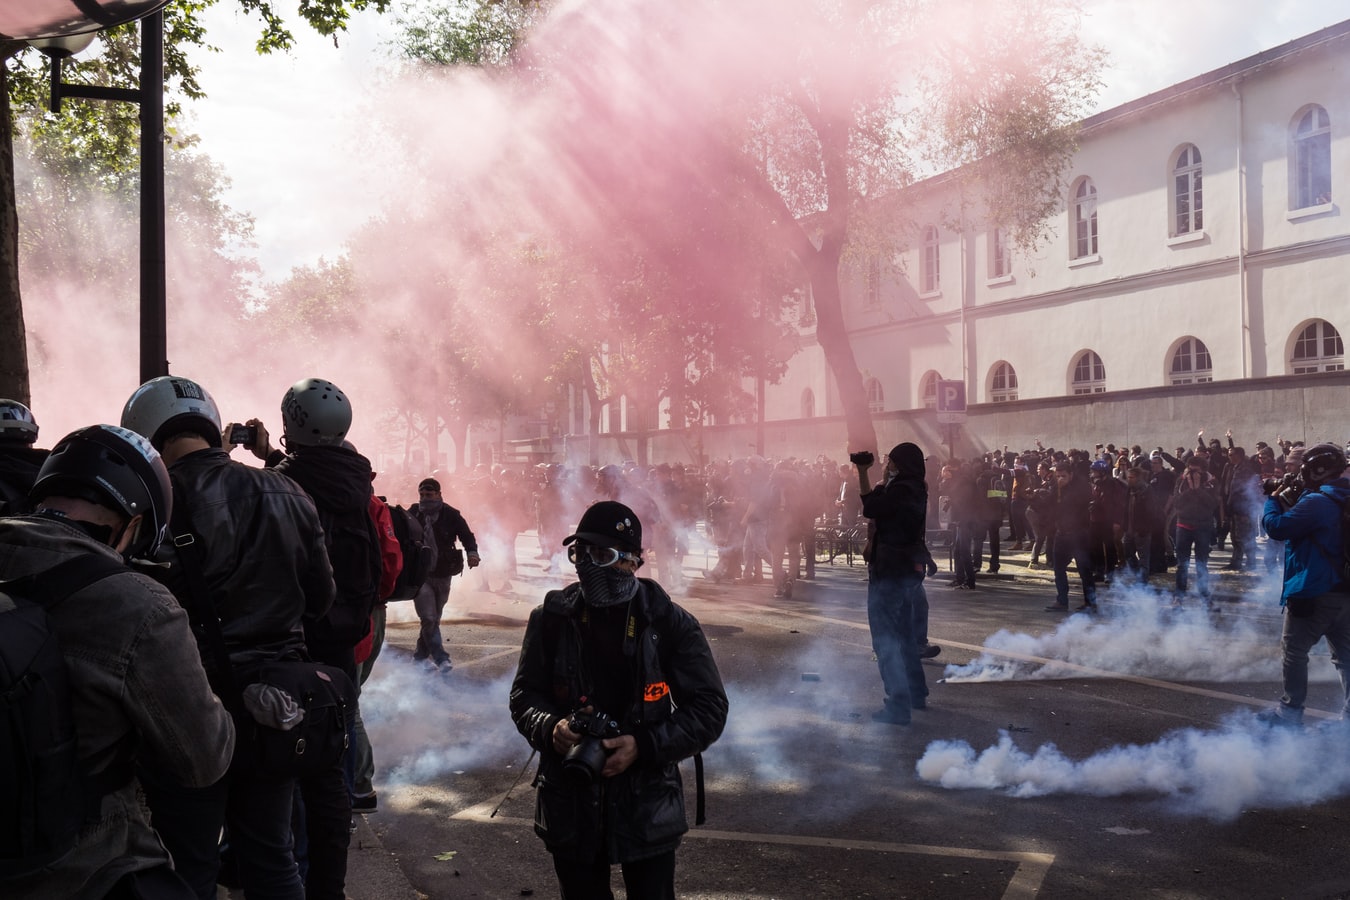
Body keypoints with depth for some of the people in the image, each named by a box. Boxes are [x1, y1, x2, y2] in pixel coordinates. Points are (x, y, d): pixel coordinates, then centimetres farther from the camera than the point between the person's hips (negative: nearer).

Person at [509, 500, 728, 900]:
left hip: (647, 805, -2)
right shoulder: (552, 619, -3)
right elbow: (524, 695, 5)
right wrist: (550, 728, -17)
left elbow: (710, 709, -7)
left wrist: (644, 745, -20)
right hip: (570, 804, 2)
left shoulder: (670, 623, -9)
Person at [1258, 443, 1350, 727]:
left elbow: (1276, 527, -21)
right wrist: (1284, 498, 9)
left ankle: (1290, 711, 5)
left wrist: (1273, 500, -5)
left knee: (1294, 650, 1)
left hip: (1313, 591, -9)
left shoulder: (1317, 501, -20)